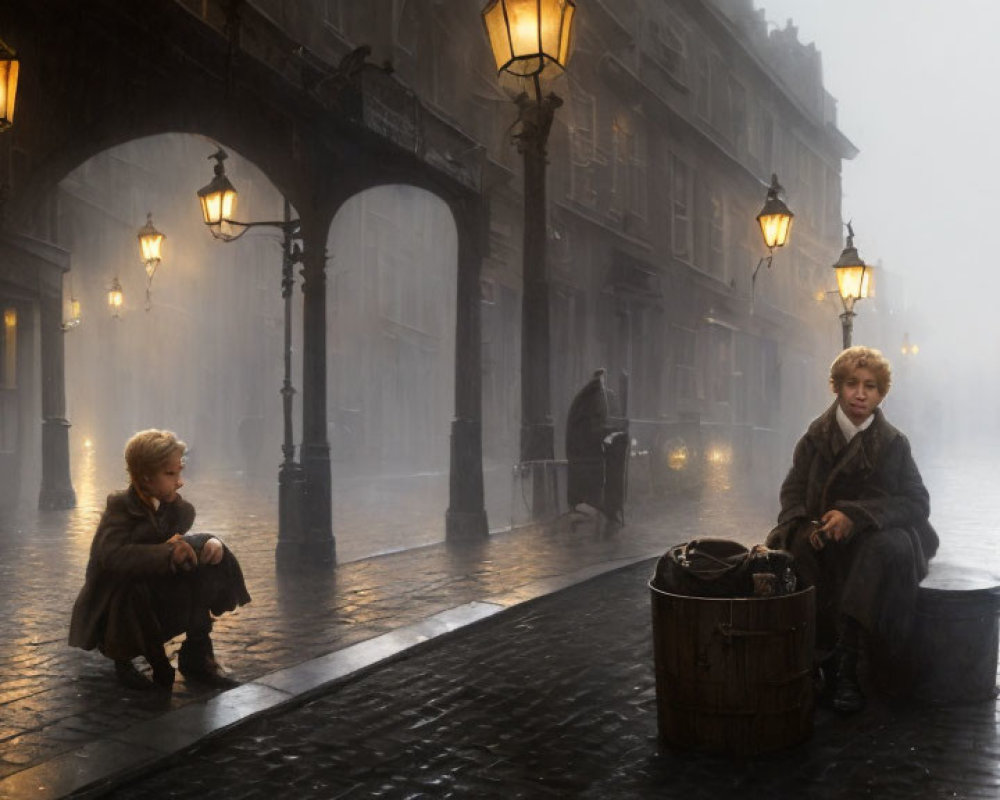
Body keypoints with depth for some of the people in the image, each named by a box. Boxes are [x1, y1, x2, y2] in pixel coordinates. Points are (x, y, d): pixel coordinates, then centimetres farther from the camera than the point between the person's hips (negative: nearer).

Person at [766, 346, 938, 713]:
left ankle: (845, 661, -27)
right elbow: (793, 491, 5)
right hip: (822, 540, 1)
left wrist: (855, 515, -21)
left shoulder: (893, 444, 0)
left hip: (874, 537, -1)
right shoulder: (816, 438, 4)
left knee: (891, 547, -35)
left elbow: (917, 503, -6)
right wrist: (806, 524, -18)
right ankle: (822, 650, -18)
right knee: (789, 552, -30)